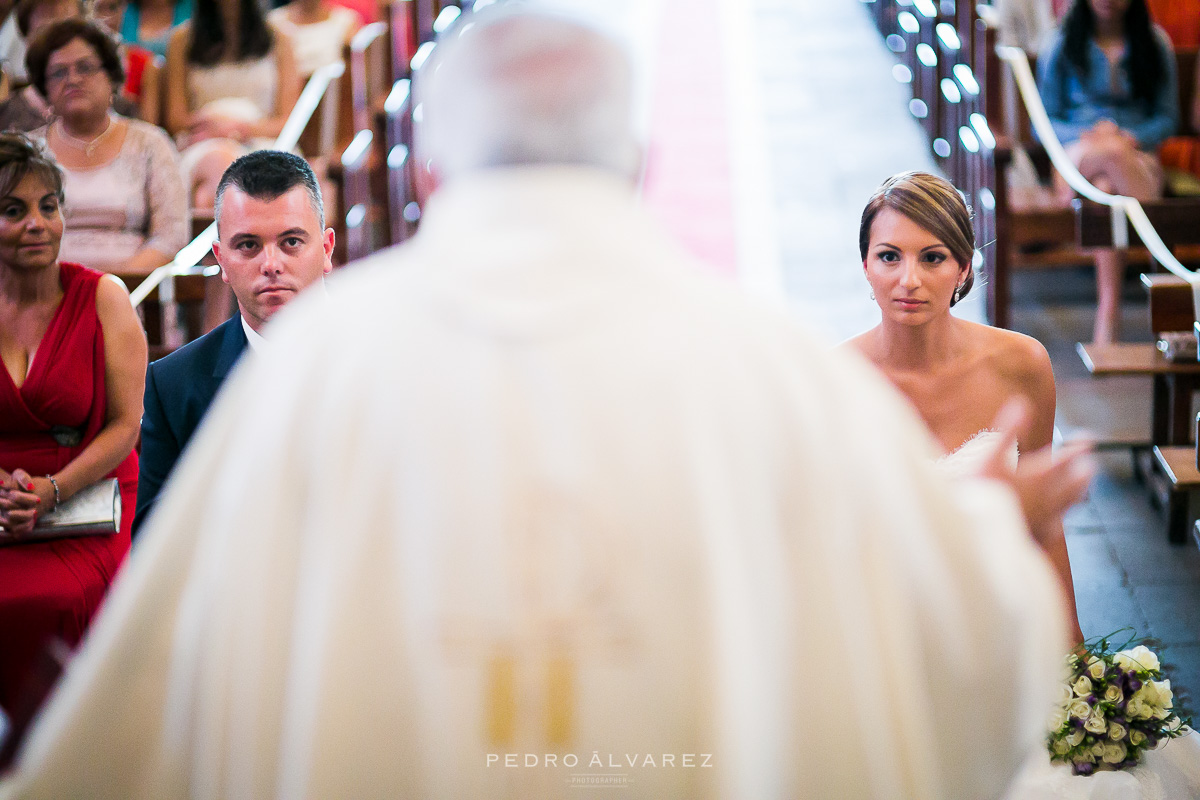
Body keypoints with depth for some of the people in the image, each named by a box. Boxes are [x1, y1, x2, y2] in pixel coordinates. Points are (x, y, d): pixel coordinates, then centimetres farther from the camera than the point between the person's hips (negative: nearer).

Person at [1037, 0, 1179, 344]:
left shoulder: (1155, 44, 12)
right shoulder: (1061, 47, 9)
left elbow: (1167, 117, 11)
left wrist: (1134, 138, -11)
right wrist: (1087, 135, -14)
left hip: (1138, 157, 1)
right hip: (1077, 156, -1)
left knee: (1107, 186, -38)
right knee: (1111, 151, -39)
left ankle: (1109, 310, -49)